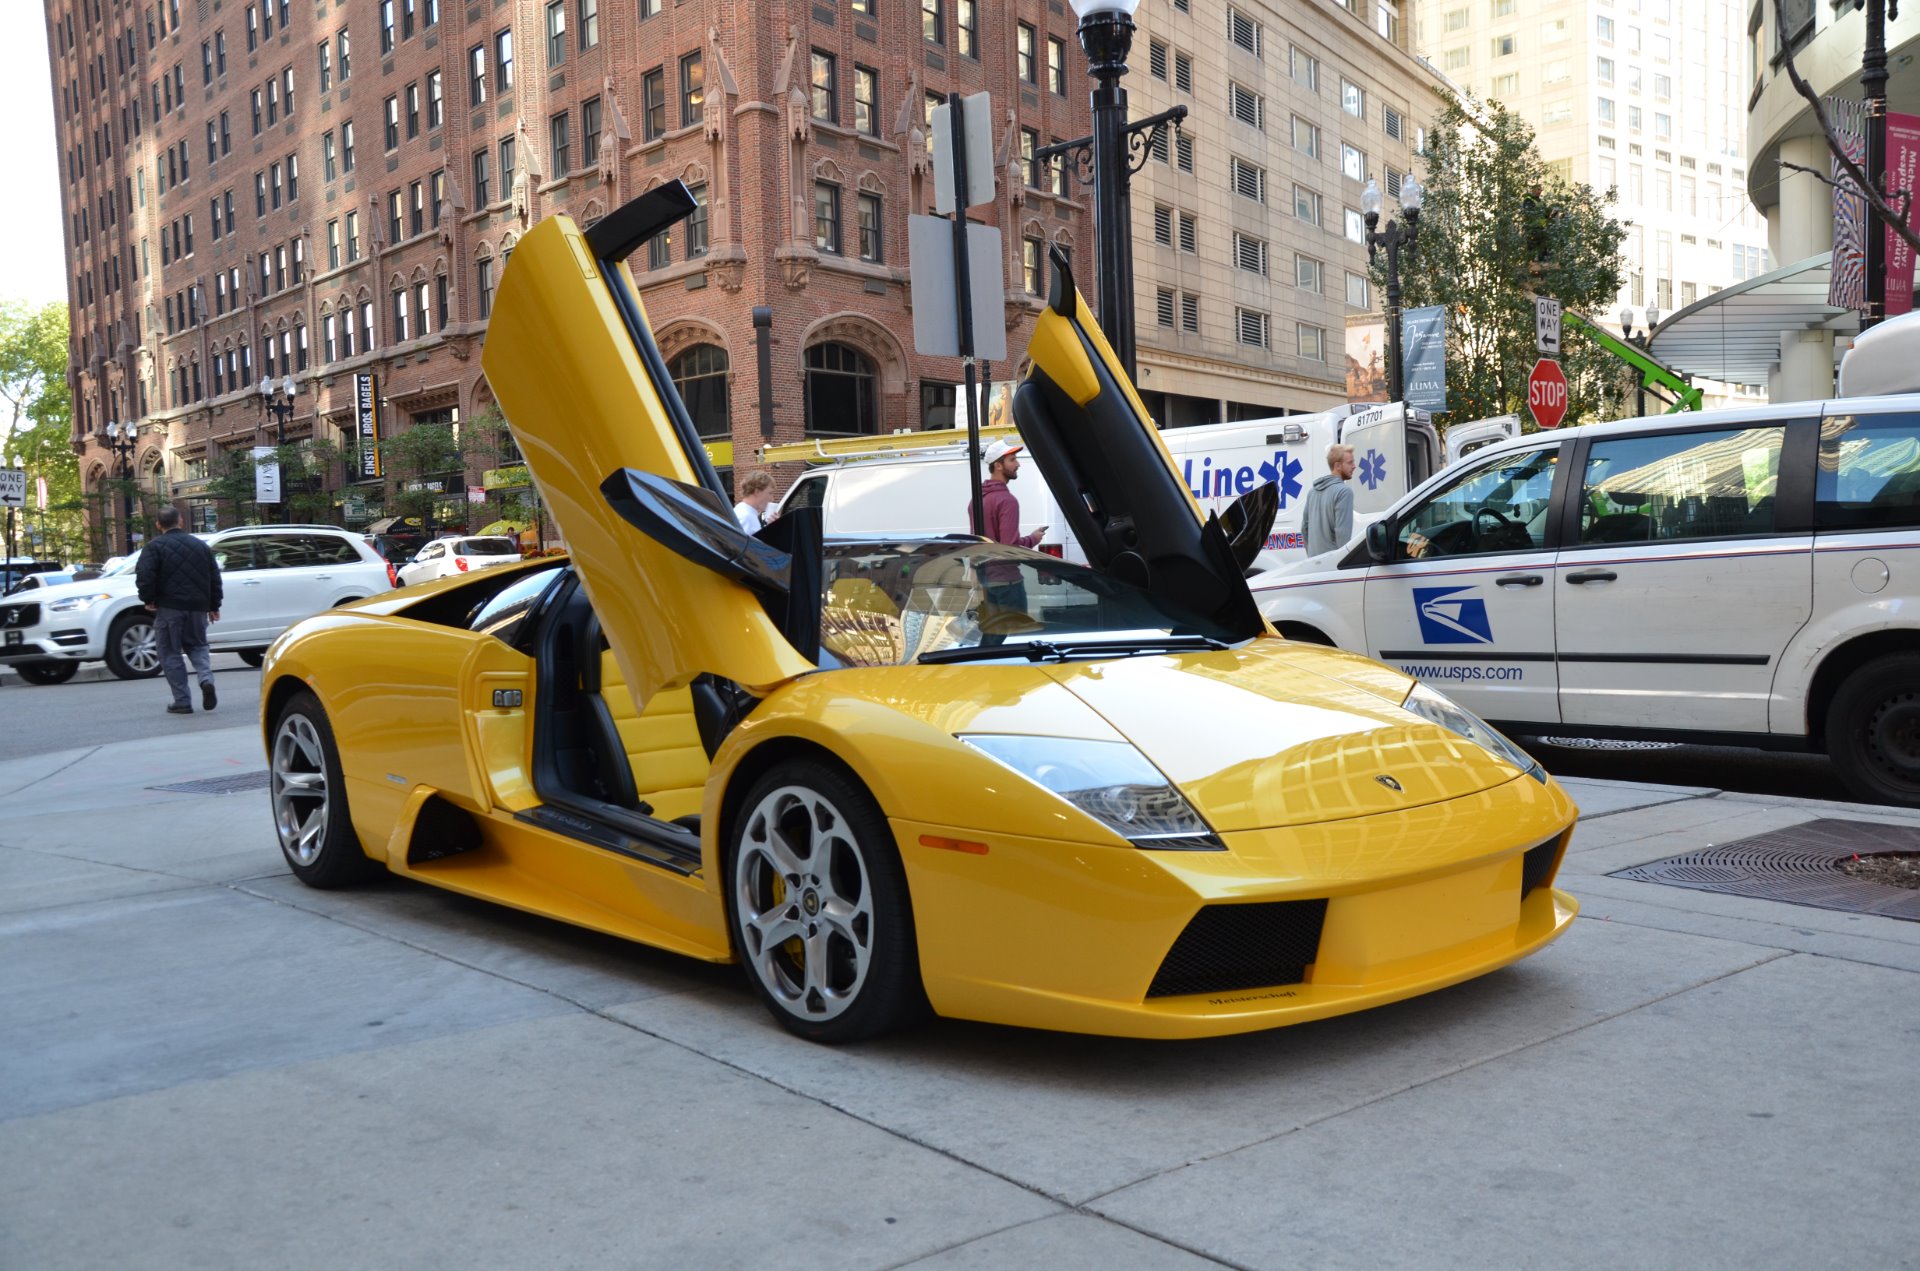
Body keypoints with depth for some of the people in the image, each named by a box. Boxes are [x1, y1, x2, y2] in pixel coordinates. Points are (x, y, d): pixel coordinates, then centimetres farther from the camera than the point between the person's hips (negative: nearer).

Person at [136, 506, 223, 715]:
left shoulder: (155, 547, -4)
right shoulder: (200, 545, 12)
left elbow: (144, 575, -16)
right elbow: (215, 577, 14)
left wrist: (148, 599, -1)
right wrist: (214, 606, 19)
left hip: (169, 607, -4)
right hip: (197, 607, 4)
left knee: (171, 653, 4)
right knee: (197, 645, 19)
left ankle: (182, 702, 0)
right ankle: (206, 680, -9)